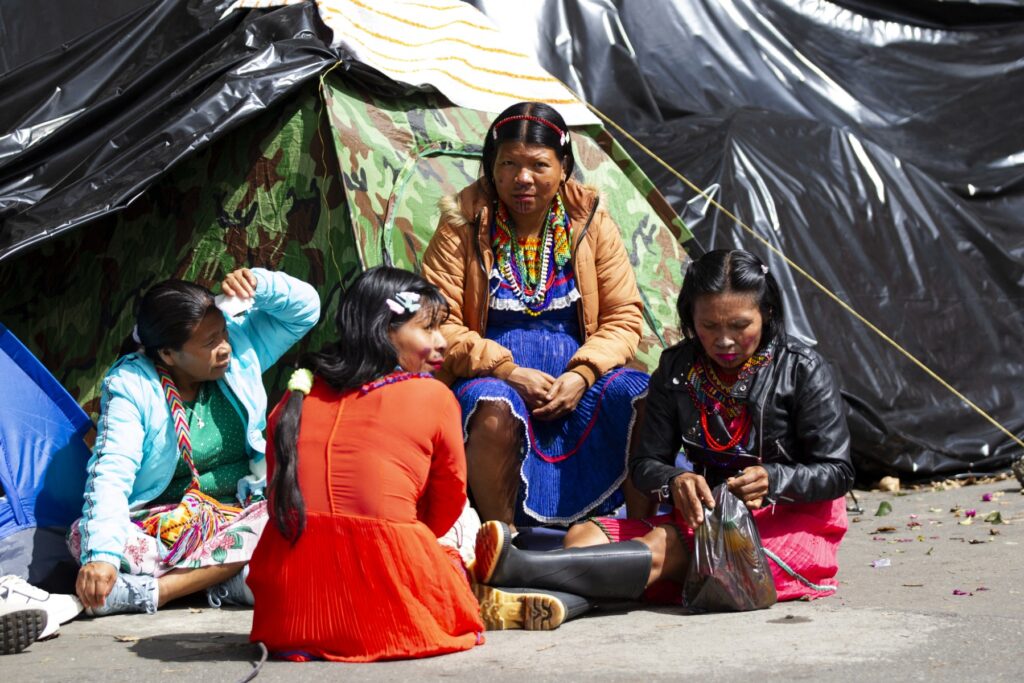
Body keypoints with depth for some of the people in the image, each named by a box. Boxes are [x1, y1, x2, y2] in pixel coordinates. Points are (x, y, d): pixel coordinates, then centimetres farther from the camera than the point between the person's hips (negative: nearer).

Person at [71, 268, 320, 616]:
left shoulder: (240, 344, 3)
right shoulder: (130, 385, -11)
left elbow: (305, 307, 4)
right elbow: (111, 474, -22)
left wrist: (258, 283, -19)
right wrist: (102, 555, -38)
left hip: (244, 511, 2)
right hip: (165, 520, -2)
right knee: (84, 537, -29)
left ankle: (147, 590, -37)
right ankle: (228, 581, -41)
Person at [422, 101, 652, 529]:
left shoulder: (590, 220, 5)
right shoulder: (464, 225, -2)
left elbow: (624, 317, 5)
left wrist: (583, 374, -13)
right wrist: (507, 371, -17)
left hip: (575, 376, 3)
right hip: (492, 377, -2)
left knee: (645, 400, -25)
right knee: (495, 410, -37)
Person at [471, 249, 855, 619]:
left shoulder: (801, 369, -4)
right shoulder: (677, 369, 8)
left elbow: (837, 472, -5)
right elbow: (645, 464, 5)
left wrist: (773, 479, -25)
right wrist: (674, 481, -20)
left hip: (792, 520, -5)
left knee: (665, 547, -34)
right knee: (585, 535, -21)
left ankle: (521, 569, -57)